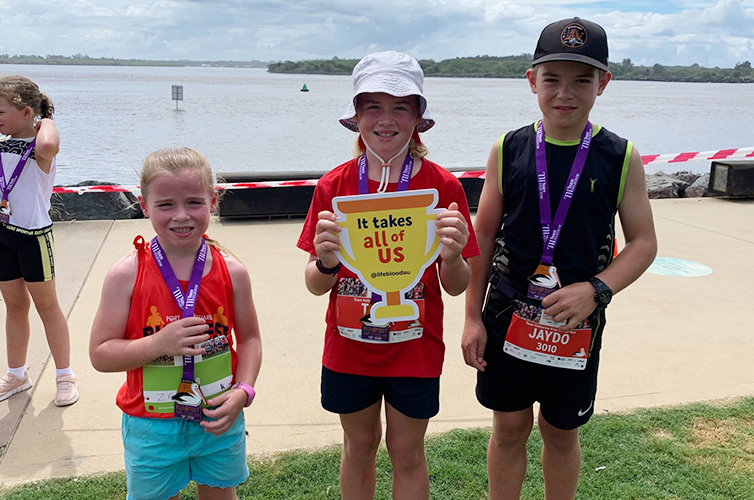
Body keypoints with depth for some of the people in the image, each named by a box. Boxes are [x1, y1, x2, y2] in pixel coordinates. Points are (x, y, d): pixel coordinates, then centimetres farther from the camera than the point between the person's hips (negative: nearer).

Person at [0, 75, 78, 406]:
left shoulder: (39, 147, -15)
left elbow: (48, 145, -40)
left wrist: (46, 120, -21)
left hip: (33, 235, -7)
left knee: (46, 305, 5)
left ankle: (65, 376, 19)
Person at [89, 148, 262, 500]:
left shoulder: (231, 272, -10)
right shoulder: (126, 275, -15)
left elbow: (249, 338, 0)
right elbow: (100, 354, -12)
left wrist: (243, 391, -14)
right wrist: (159, 343, -27)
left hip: (219, 419, 2)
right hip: (151, 427, -1)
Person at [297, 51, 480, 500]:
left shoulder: (442, 185, -10)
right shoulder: (335, 185, -7)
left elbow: (455, 287, -7)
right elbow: (315, 286, -4)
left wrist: (452, 257, -28)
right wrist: (325, 263, -26)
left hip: (415, 348, -1)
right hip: (349, 347, 2)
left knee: (407, 452, 14)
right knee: (360, 446, 19)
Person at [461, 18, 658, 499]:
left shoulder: (621, 158, -6)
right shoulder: (508, 150, -3)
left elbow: (644, 242, -1)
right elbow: (484, 235, 1)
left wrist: (596, 289, -18)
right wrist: (473, 317, -1)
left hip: (577, 323, 0)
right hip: (507, 316, 1)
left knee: (562, 433, 15)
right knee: (510, 428, 12)